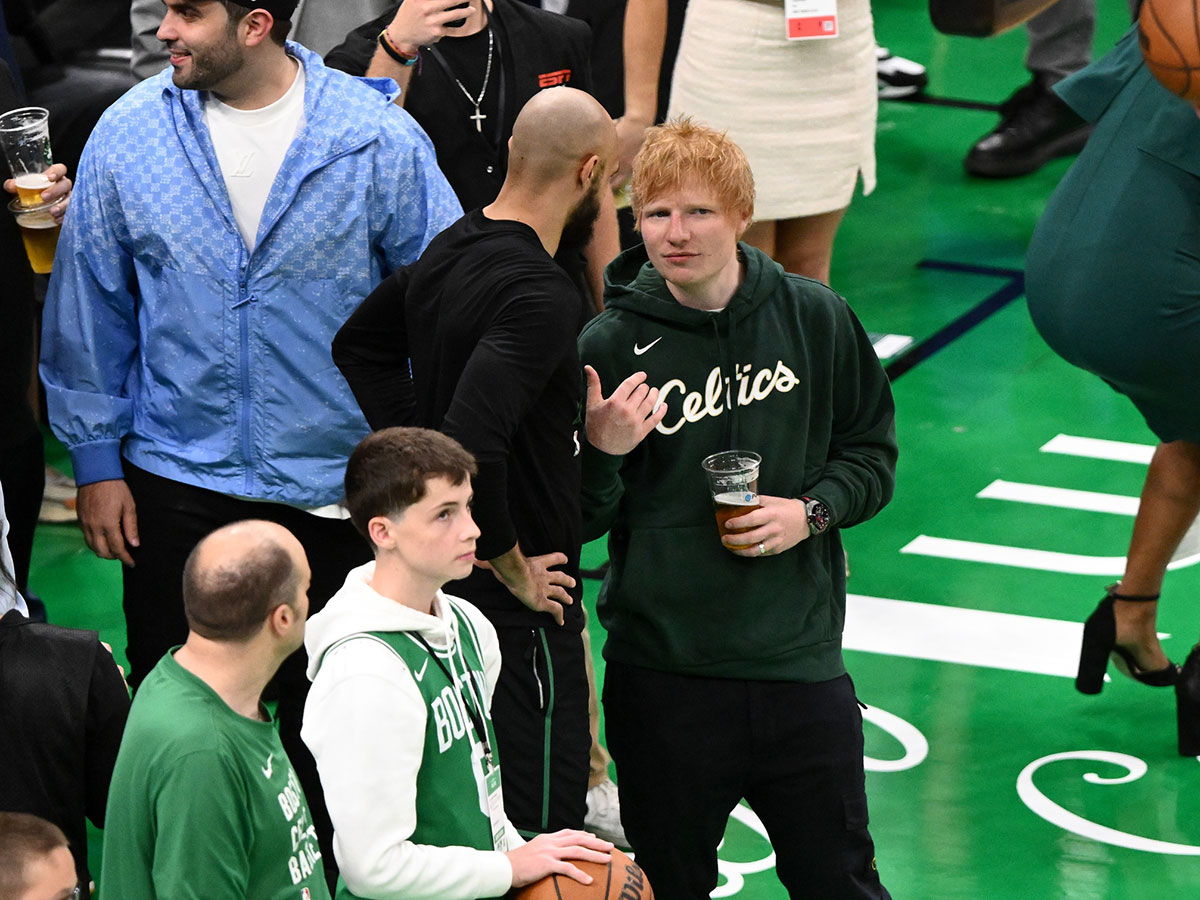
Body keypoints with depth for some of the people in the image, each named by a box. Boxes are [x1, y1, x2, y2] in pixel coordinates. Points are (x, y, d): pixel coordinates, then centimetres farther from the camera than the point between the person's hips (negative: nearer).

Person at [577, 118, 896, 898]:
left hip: (799, 653, 1)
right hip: (662, 666, -1)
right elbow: (580, 524, -1)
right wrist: (602, 453, -21)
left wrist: (812, 511, -7)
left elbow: (872, 453, 11)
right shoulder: (610, 347, -5)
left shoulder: (814, 319, 0)